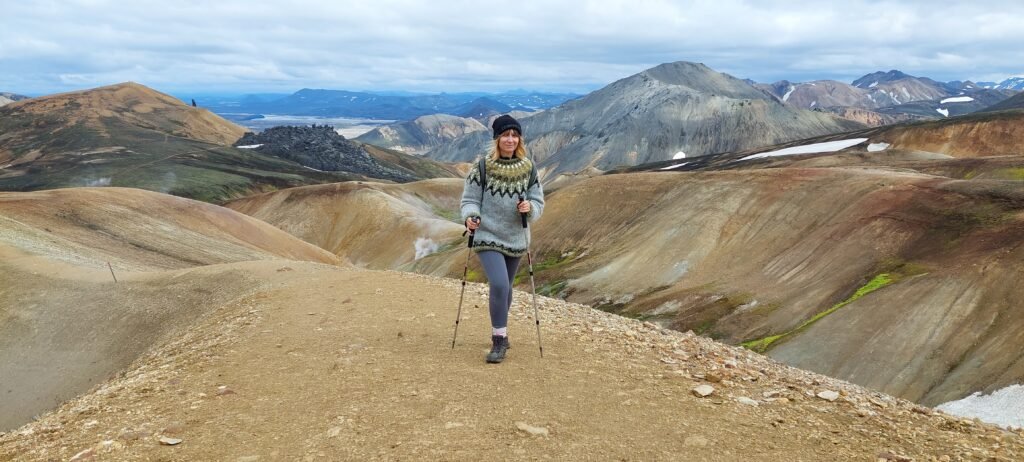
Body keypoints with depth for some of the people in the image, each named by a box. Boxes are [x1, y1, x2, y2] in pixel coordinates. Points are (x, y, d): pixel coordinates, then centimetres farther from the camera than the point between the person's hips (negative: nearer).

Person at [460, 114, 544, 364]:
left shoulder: (529, 169, 1)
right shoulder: (482, 167, -9)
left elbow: (538, 201, 5)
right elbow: (470, 199, -5)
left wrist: (529, 207, -17)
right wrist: (470, 217, -25)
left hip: (516, 239, 4)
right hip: (488, 238, -4)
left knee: (505, 289, 17)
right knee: (499, 285, -20)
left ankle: (500, 334, 37)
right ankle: (499, 341, -6)